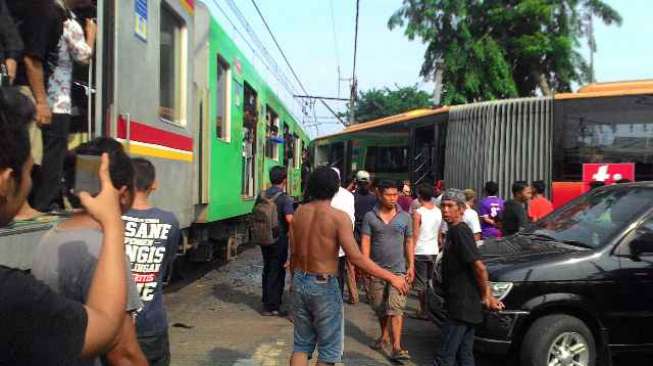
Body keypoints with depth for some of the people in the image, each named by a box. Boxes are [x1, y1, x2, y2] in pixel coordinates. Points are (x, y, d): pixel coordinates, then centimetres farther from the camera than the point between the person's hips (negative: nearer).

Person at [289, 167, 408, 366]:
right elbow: (355, 258, -22)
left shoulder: (300, 212, 1)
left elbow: (293, 253, 8)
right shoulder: (338, 217, -15)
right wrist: (391, 277, -17)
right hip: (324, 286, -5)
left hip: (300, 282, 6)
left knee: (301, 345, 18)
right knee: (328, 350, 11)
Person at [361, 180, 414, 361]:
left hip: (398, 269, -1)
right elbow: (365, 242, -2)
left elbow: (409, 242, 9)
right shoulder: (370, 216, 0)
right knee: (379, 308, 12)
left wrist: (411, 266, 3)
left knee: (396, 308, -10)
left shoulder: (405, 217, 4)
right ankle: (384, 336, 34)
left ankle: (397, 347, -12)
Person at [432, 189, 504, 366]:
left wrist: (487, 296, -12)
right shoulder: (454, 231, 14)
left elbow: (479, 267, -22)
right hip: (464, 305, 10)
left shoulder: (459, 231, -16)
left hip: (461, 306, -10)